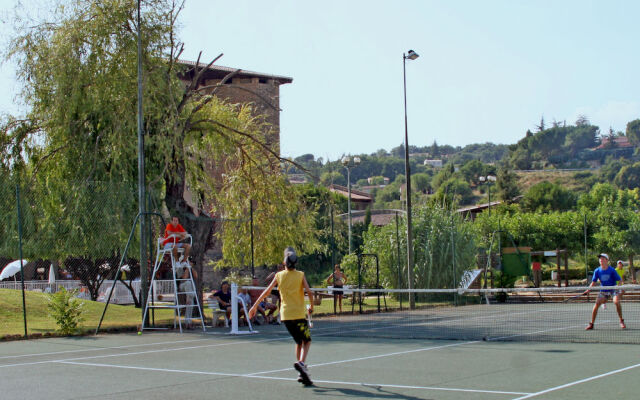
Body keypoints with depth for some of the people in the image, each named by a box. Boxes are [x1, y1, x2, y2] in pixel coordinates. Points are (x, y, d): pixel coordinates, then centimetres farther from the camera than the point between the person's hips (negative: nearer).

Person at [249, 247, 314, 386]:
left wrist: (255, 306, 6)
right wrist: (311, 306, 4)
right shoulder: (300, 275, -3)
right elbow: (309, 292, -12)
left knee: (299, 342, 17)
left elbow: (267, 291, 1)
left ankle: (303, 374, 12)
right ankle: (301, 362, -22)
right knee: (307, 341, 7)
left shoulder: (279, 275, 3)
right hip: (299, 313, -3)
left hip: (285, 314, 3)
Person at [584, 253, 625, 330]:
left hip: (613, 289, -3)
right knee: (597, 304, -13)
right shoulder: (597, 271, -4)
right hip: (603, 291, 3)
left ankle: (621, 321, -9)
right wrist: (588, 290, -11)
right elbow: (593, 282, 4)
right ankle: (591, 324, -3)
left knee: (616, 301, -28)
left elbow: (619, 280, -7)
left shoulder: (612, 270, -13)